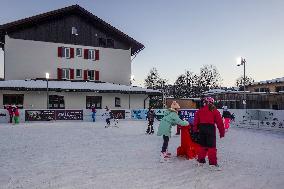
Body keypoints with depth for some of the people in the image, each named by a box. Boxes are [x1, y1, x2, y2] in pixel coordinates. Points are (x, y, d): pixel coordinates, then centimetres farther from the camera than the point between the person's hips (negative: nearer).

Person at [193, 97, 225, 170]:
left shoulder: (200, 111, 9)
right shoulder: (214, 111, 0)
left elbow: (196, 121, 10)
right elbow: (219, 122, -1)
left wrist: (195, 129, 20)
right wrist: (222, 132, 6)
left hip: (201, 128, 4)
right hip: (210, 128, -4)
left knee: (203, 145, 16)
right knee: (211, 146, -2)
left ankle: (201, 161, 24)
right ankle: (212, 163, -4)